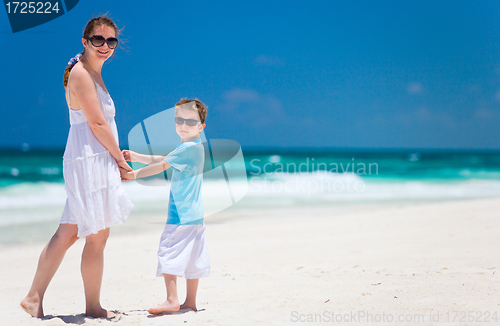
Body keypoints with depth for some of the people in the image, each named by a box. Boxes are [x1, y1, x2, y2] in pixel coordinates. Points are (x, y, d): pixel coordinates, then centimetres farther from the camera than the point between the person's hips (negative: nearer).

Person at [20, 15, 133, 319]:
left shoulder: (93, 73, 18)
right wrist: (120, 158, -7)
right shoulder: (81, 72, -13)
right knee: (97, 236, -1)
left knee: (68, 233, 9)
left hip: (97, 160, 10)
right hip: (90, 160, -10)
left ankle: (35, 297, 11)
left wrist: (115, 156, 13)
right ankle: (93, 307, 9)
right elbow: (97, 123, -15)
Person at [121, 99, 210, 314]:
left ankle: (172, 300, -12)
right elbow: (162, 160, 24)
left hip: (181, 214, -10)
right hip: (193, 214, 10)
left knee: (169, 252, -9)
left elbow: (161, 166, -12)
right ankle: (190, 302, 14)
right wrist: (135, 157, 21)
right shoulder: (193, 148, 17)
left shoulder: (189, 148, -14)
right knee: (191, 257, 10)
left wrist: (134, 174, -3)